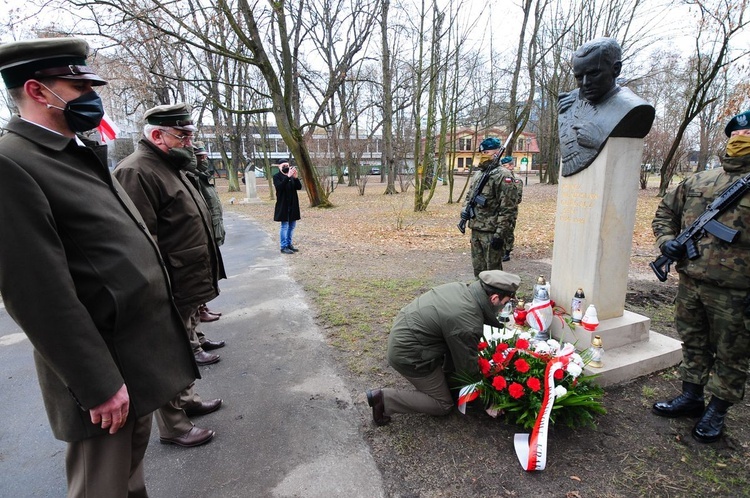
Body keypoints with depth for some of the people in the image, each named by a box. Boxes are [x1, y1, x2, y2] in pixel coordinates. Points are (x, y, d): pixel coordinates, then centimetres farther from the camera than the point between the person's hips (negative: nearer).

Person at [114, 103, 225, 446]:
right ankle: (173, 427, 22)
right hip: (169, 291, -10)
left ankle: (187, 400, 41)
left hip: (187, 286, 10)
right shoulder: (137, 171, -19)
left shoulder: (170, 166, 14)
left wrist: (202, 278, 23)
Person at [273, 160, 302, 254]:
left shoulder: (291, 176, 10)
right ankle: (284, 247, 4)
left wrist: (295, 177, -18)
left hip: (293, 205, 6)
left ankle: (289, 244, 24)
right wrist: (288, 177, -30)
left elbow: (299, 187, -1)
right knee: (284, 226, -3)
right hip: (283, 205, -6)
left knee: (292, 225, 12)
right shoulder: (277, 176, -5)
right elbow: (279, 187, -23)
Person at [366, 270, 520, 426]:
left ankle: (444, 375, 26)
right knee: (443, 405, 8)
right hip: (408, 354, -9)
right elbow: (467, 366, -12)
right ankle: (384, 398, 3)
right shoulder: (468, 325, -27)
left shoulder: (462, 288, -3)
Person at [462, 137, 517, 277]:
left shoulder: (503, 176, -12)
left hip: (491, 232, -8)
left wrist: (500, 234, -21)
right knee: (478, 267, 16)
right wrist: (465, 209, 6)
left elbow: (507, 208, -17)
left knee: (493, 270, 1)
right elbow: (470, 195, 26)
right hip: (475, 229, 8)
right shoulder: (478, 173, 14)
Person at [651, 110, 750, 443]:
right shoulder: (699, 181, 8)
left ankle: (717, 411, 29)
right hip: (690, 284, 5)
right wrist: (666, 240, 0)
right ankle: (691, 397, 35)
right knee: (693, 345, 18)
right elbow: (665, 211, 19)